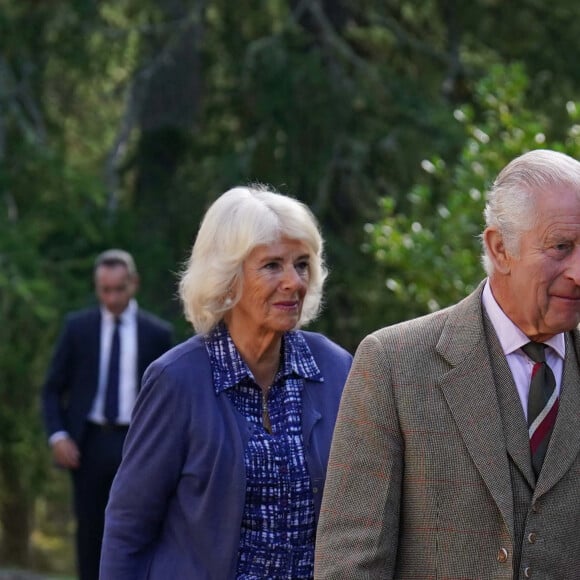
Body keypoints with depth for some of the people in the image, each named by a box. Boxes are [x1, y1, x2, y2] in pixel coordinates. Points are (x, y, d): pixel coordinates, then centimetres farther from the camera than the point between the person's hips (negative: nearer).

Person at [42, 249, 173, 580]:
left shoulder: (157, 333, 3)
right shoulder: (78, 327, 5)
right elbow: (53, 388, 8)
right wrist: (58, 435, -7)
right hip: (90, 443, 1)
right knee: (91, 534, 6)